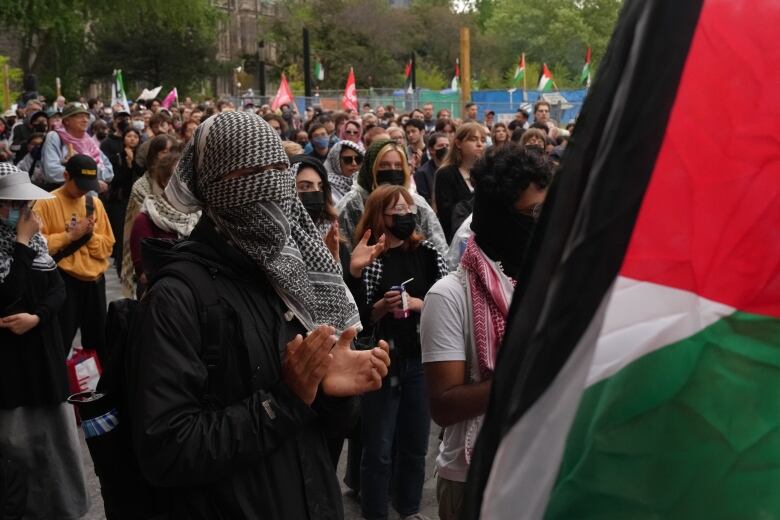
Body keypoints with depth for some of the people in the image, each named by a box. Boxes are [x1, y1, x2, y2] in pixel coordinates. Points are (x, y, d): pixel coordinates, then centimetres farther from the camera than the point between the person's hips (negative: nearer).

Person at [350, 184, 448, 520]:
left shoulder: (427, 253, 2)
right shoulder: (365, 258, -8)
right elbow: (356, 318, -7)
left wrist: (419, 304, -14)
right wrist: (381, 307, -23)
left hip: (421, 361, 4)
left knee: (415, 445, 15)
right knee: (378, 450, 6)